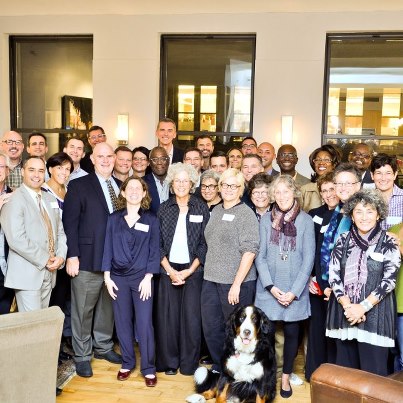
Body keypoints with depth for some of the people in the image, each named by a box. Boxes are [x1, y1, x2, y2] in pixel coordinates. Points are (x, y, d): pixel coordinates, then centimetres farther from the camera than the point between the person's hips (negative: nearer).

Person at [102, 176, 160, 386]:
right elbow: (108, 247, 4)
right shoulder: (114, 218, 5)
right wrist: (107, 276, -2)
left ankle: (148, 368, 10)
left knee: (144, 323, -3)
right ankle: (127, 363, 25)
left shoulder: (151, 220, 1)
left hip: (142, 278, -2)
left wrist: (148, 277, -9)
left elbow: (154, 250, -1)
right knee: (122, 322, 9)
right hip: (118, 277, 2)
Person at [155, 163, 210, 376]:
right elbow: (158, 244, 3)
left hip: (193, 270, -1)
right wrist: (170, 270, -6)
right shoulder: (164, 209, 5)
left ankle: (189, 363, 16)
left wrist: (189, 271, -7)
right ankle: (169, 362, 19)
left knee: (191, 317, -1)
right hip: (169, 270, 1)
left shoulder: (201, 208, 1)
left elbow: (205, 243, -1)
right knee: (167, 317, 2)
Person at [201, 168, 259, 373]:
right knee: (211, 328, 12)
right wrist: (209, 273, 13)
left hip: (236, 282, -6)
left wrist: (237, 284, -19)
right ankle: (219, 368, 32)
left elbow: (249, 252, -15)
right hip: (211, 280, 6)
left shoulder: (246, 214, -9)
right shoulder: (216, 211, 10)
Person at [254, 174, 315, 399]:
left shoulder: (305, 220, -4)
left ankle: (286, 378, 28)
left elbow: (308, 258, -6)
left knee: (291, 333, 10)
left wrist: (294, 291, -11)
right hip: (269, 289, 1)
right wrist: (271, 286, -10)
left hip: (295, 290, -1)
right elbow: (260, 256, 0)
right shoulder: (266, 219, 0)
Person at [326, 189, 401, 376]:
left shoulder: (388, 242, 0)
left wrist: (363, 307, -14)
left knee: (373, 369, 0)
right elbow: (333, 275, 1)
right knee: (345, 367, 10)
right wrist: (347, 306, -10)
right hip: (344, 311, 3)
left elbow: (389, 280, -7)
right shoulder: (343, 240, 7)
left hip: (375, 312, -3)